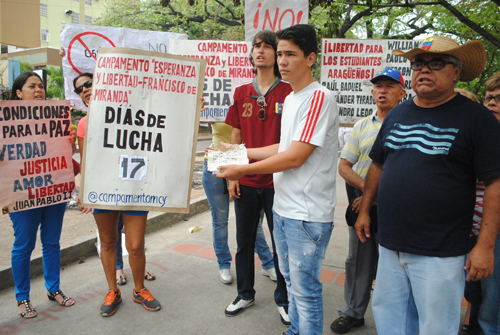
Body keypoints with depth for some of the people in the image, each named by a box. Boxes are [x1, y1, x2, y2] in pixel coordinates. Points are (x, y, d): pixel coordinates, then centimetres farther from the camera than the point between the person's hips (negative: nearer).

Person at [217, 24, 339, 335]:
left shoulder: (320, 98, -17)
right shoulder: (290, 99, 13)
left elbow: (295, 157, -21)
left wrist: (244, 169, -14)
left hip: (307, 215, -9)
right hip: (283, 208, 10)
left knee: (305, 289, 3)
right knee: (291, 279, 22)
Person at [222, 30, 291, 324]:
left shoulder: (288, 92, -4)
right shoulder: (241, 93, 7)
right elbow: (236, 138, 10)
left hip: (276, 181, -3)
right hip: (246, 181, 4)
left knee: (281, 242, 9)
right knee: (244, 241, 15)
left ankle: (283, 299, 29)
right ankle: (245, 294, 35)